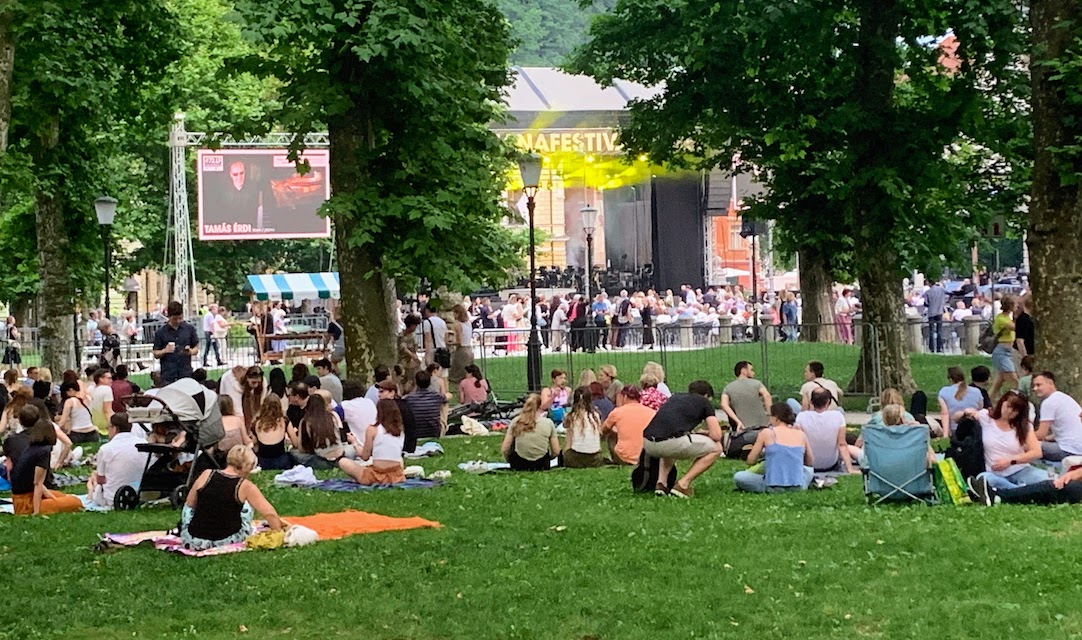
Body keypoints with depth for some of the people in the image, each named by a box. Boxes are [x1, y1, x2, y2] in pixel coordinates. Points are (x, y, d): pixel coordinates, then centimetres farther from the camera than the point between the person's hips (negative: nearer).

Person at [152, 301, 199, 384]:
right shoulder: (161, 332, 1)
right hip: (168, 377, -1)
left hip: (186, 374, 1)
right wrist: (165, 351, -15)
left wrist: (190, 351, -11)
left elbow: (196, 349, 12)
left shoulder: (189, 329, 6)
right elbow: (156, 354, 6)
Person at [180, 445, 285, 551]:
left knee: (188, 507, 31)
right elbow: (269, 513, -8)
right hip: (226, 541, -1)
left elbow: (190, 504, 12)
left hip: (194, 542, 1)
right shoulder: (245, 486, -7)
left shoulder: (206, 475, -1)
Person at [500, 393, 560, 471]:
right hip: (542, 466, 0)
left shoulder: (516, 421, -1)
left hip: (518, 466, 0)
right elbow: (556, 452, 0)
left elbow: (504, 450, -3)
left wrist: (510, 461, 18)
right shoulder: (548, 423, -1)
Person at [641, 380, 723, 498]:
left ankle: (661, 483, 19)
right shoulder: (704, 402, 17)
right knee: (716, 448, 15)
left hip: (648, 444, 6)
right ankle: (683, 484, 4)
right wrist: (704, 433, 32)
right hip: (671, 442, -6)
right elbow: (716, 435, 8)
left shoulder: (675, 397, 32)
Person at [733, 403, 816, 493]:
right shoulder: (801, 435, 6)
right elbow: (810, 463, 18)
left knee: (738, 477, 9)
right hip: (798, 488, 4)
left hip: (773, 487, -4)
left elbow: (750, 461, 3)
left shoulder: (767, 433, -2)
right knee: (809, 470, 38)